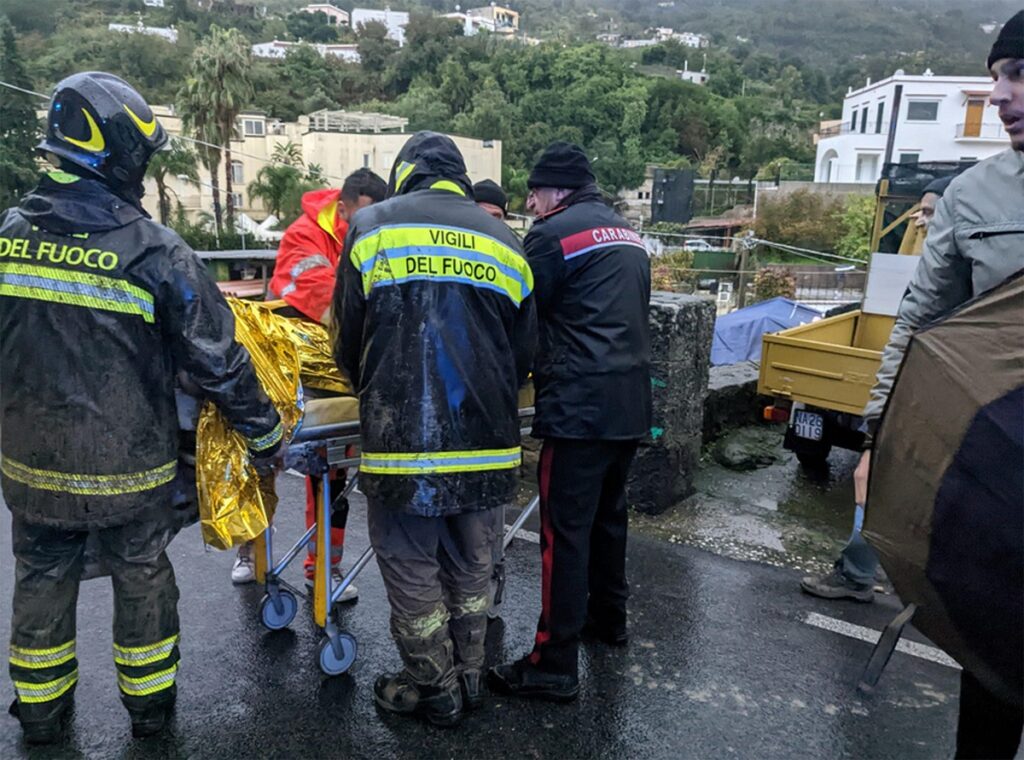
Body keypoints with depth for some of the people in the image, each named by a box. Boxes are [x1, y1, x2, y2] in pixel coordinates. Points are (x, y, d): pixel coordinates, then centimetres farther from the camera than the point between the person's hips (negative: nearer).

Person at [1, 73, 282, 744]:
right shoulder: (156, 252, -19)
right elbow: (218, 362, -16)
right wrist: (266, 433, -3)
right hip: (130, 469, -3)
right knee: (142, 581, 16)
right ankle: (150, 701, 36)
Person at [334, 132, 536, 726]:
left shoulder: (372, 226, 1)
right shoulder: (505, 241, 9)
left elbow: (350, 343, 4)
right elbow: (524, 354, 11)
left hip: (404, 442, -3)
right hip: (490, 446, 4)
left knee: (413, 573, 13)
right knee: (471, 569, 20)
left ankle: (435, 693, 28)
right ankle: (469, 678, 36)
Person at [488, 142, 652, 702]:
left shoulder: (553, 233, -6)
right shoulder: (628, 236, 18)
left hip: (580, 404, -9)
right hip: (631, 401, 9)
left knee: (566, 530, -4)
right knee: (609, 513, 22)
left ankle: (554, 665, 3)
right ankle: (609, 618, 38)